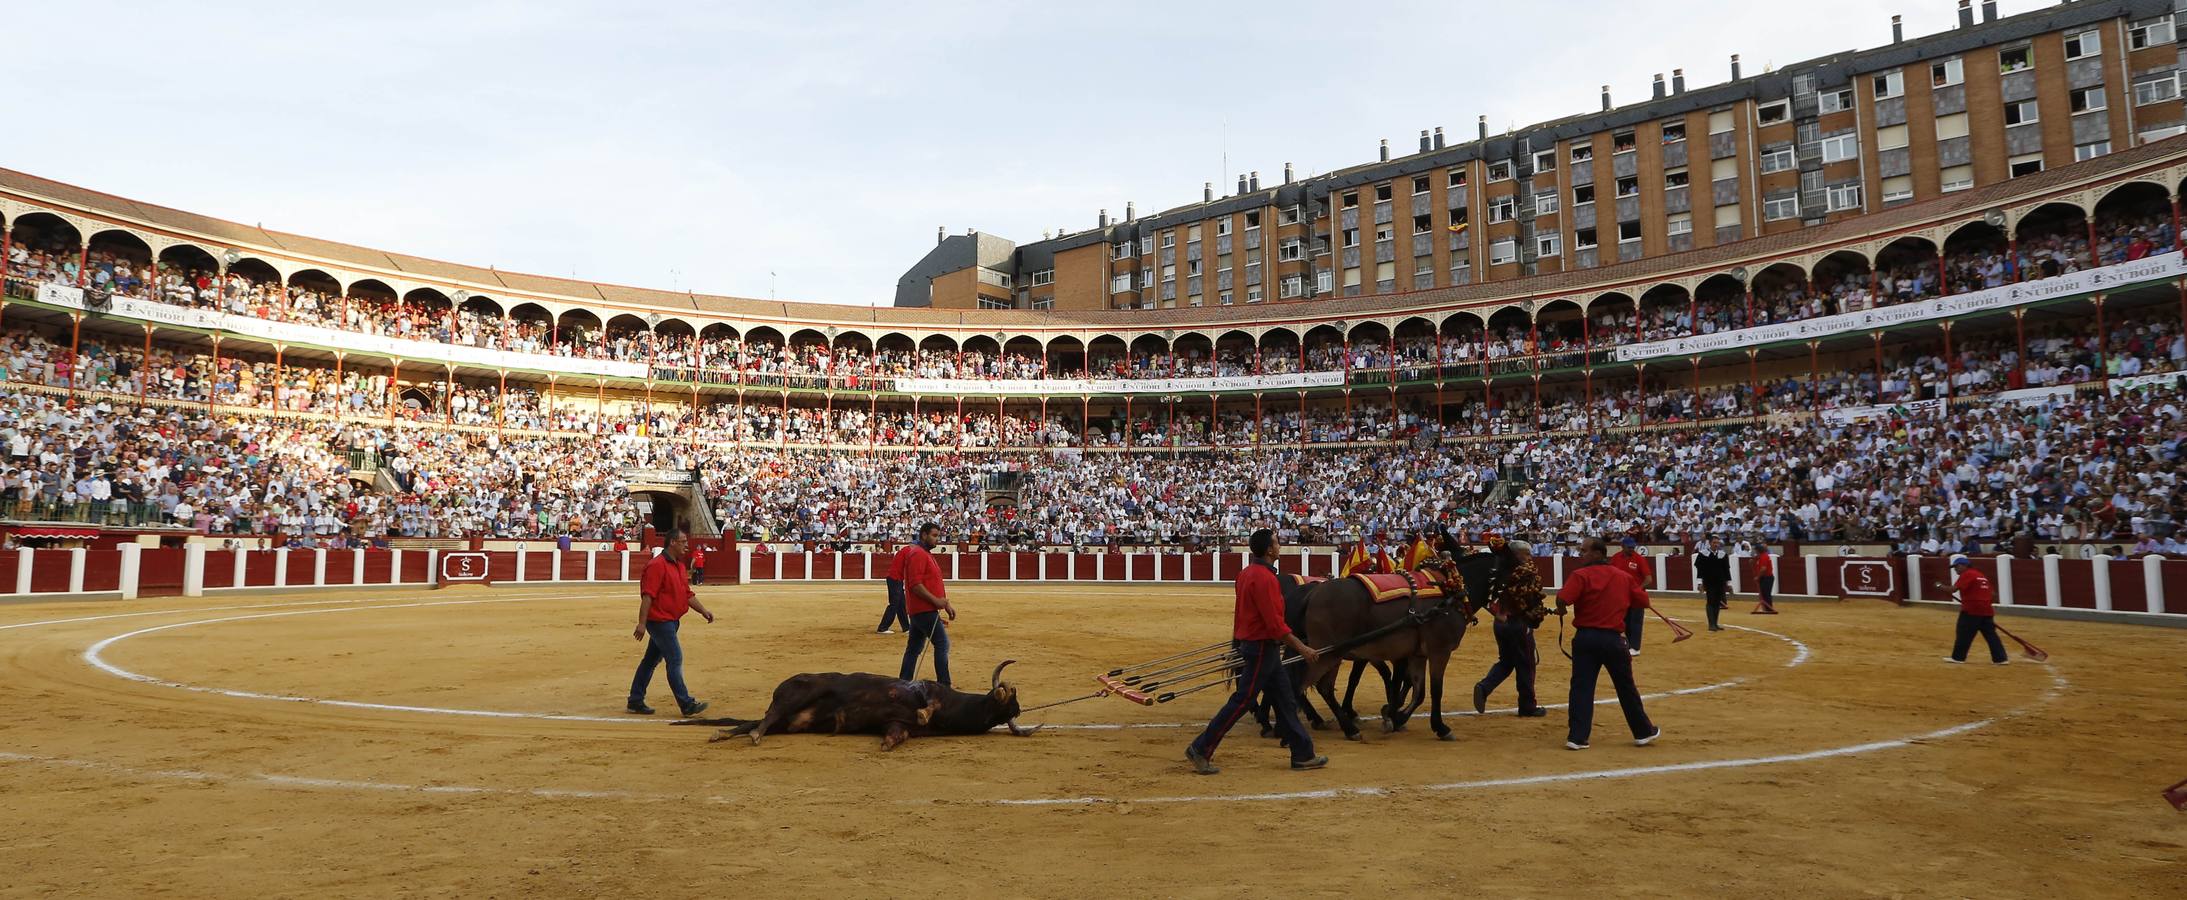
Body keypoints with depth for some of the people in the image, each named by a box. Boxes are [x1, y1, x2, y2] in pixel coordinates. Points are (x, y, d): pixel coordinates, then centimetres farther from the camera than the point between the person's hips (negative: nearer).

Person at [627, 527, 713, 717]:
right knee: (675, 659, -9)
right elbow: (647, 596, -21)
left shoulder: (678, 565, 14)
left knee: (652, 660, 15)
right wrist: (642, 623, -24)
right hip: (659, 621, -10)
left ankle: (635, 701, 24)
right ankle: (686, 705, -6)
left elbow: (687, 593, 19)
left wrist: (704, 611, 10)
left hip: (670, 621, 10)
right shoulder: (657, 565, -16)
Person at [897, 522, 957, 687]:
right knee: (942, 644, -9)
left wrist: (946, 605, 20)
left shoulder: (926, 554, 20)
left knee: (914, 648, 12)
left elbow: (932, 584, 25)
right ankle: (944, 686, -7)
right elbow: (915, 585, -21)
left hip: (920, 610, 10)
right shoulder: (917, 554, -13)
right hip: (924, 610, -10)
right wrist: (935, 600, -20)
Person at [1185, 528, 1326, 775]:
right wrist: (1302, 648, -18)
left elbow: (1241, 613, 17)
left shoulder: (1247, 574, 10)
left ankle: (1303, 754, 21)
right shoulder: (1264, 578, -21)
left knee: (1286, 701, 14)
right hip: (1261, 647, -10)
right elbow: (1275, 622, -23)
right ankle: (1200, 750, 2)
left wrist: (1237, 642, 24)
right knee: (1241, 701, -5)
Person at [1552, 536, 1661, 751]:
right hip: (1613, 638, 3)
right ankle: (1643, 732, 30)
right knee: (1626, 687, 17)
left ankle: (1577, 737, 0)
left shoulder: (1581, 575, -9)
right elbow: (1643, 601, 10)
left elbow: (1562, 599, -22)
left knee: (1581, 687, 2)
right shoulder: (1624, 576, 5)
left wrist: (1561, 610, -1)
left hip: (1585, 637, -3)